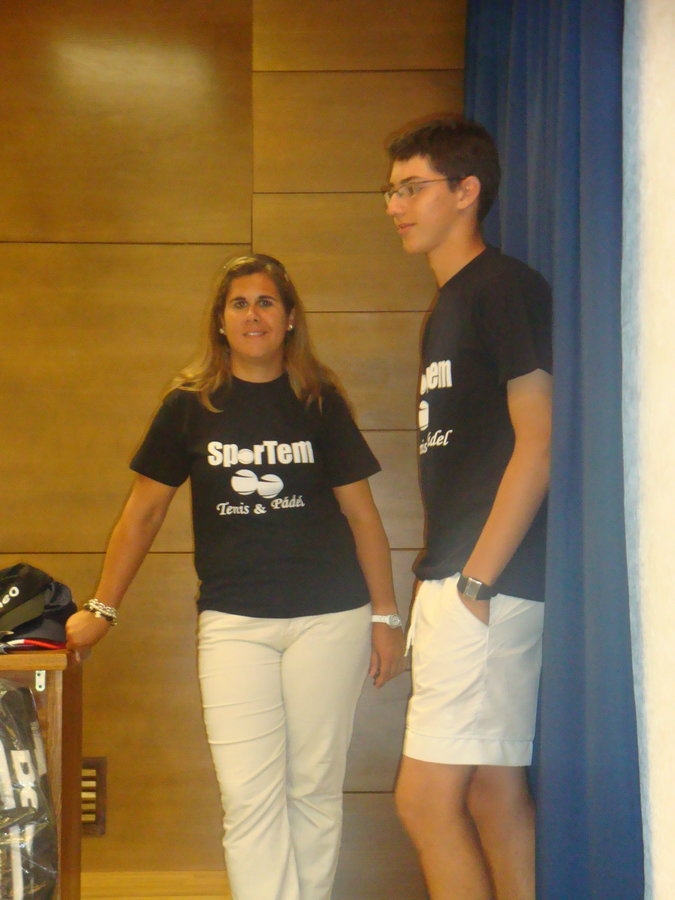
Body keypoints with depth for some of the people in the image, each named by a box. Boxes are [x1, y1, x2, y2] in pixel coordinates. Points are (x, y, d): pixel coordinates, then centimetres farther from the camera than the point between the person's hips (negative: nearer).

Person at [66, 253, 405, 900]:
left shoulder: (320, 403, 5)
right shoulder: (191, 405, 5)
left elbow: (360, 512, 8)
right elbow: (144, 511, 10)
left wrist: (385, 615, 5)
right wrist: (101, 609, 9)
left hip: (329, 617, 0)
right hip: (232, 621, 0)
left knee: (315, 789, 5)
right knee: (249, 799, -7)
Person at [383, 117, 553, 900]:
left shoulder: (506, 288, -8)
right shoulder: (448, 307, 20)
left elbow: (537, 442, -15)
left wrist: (476, 578, -18)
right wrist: (437, 583, 16)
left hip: (487, 583, -9)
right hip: (454, 579, 9)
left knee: (425, 798, -10)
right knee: (493, 790, 10)